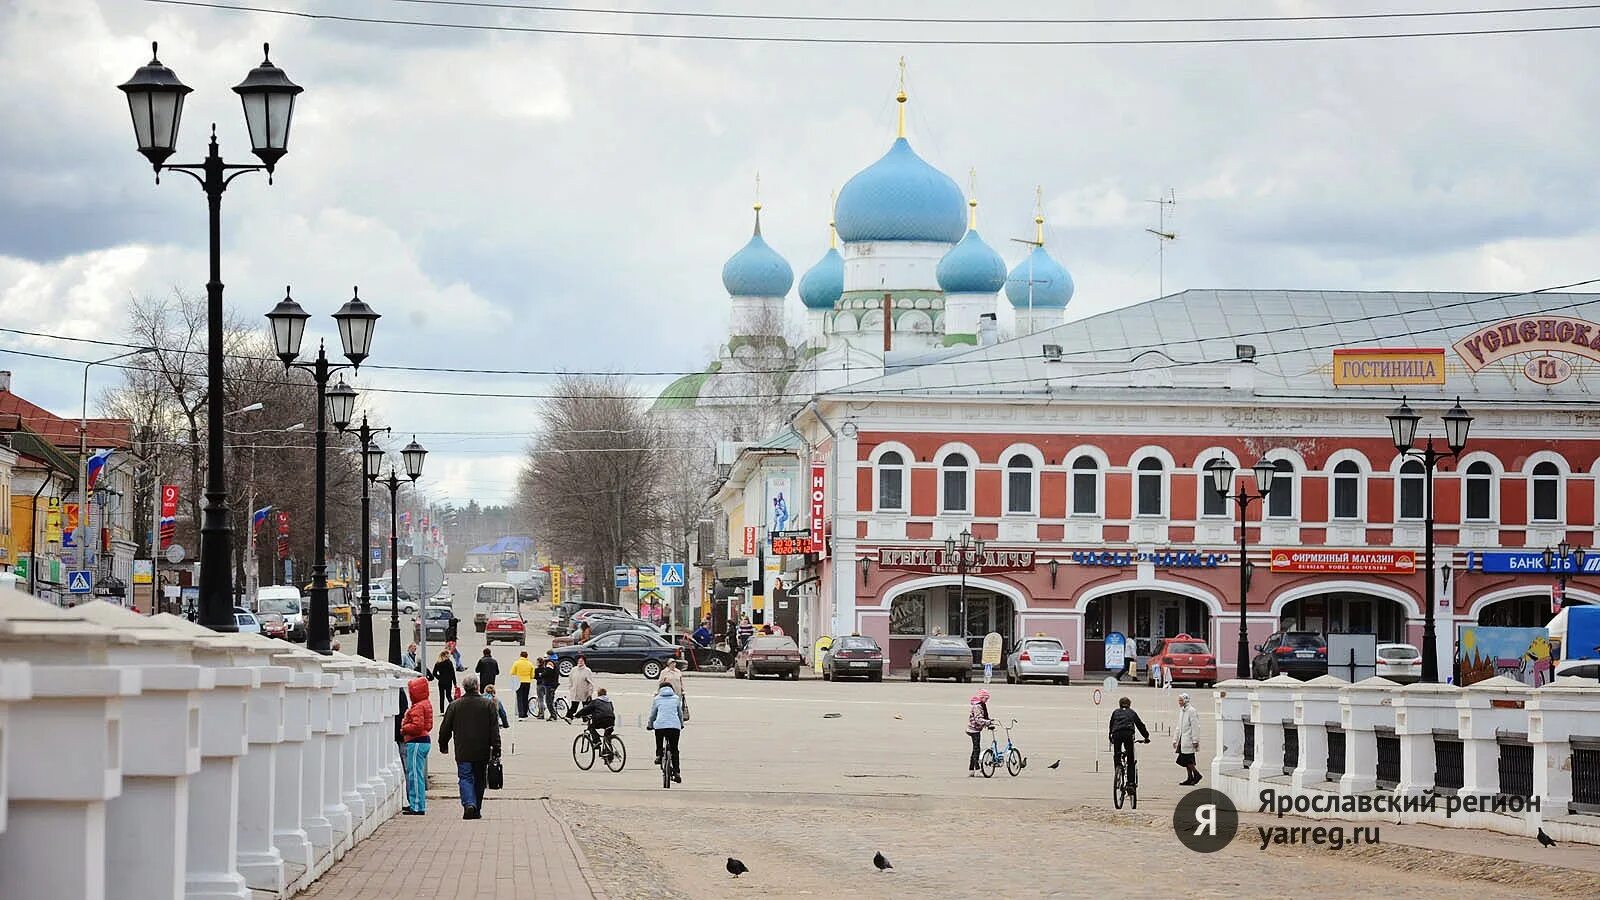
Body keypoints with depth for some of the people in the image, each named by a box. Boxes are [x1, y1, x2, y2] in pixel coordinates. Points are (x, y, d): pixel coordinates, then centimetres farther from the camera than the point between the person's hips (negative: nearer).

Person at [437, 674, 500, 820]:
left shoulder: (455, 705, -1)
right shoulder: (489, 704, -2)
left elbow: (445, 728, 5)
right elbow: (494, 729, -4)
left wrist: (443, 745, 19)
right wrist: (496, 749, -1)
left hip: (463, 752, -1)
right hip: (482, 752, 1)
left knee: (465, 778, 0)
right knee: (479, 780, 13)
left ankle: (469, 804, -24)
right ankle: (477, 810, 18)